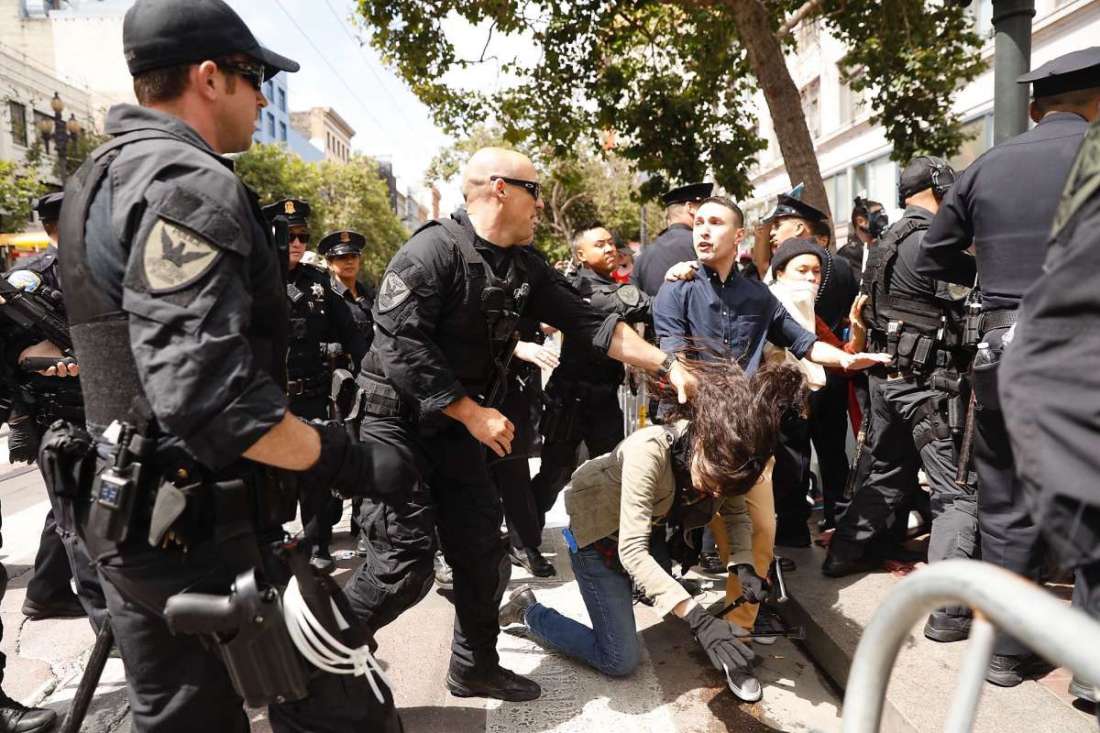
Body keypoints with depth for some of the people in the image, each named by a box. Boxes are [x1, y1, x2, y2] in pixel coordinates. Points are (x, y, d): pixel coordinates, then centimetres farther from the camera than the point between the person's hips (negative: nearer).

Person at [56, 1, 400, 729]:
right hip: (211, 531, -10)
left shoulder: (100, 179, 13)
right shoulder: (189, 185, -18)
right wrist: (335, 456, -16)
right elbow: (209, 398, -28)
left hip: (128, 522, 10)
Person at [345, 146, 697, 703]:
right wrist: (473, 412, -20)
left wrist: (666, 365, -1)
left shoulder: (524, 266, 5)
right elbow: (400, 347, -23)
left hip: (455, 427, 8)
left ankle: (475, 668, 30)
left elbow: (588, 323, 5)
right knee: (406, 565, -7)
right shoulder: (432, 250, -18)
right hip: (395, 421, -7)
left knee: (482, 554, 9)